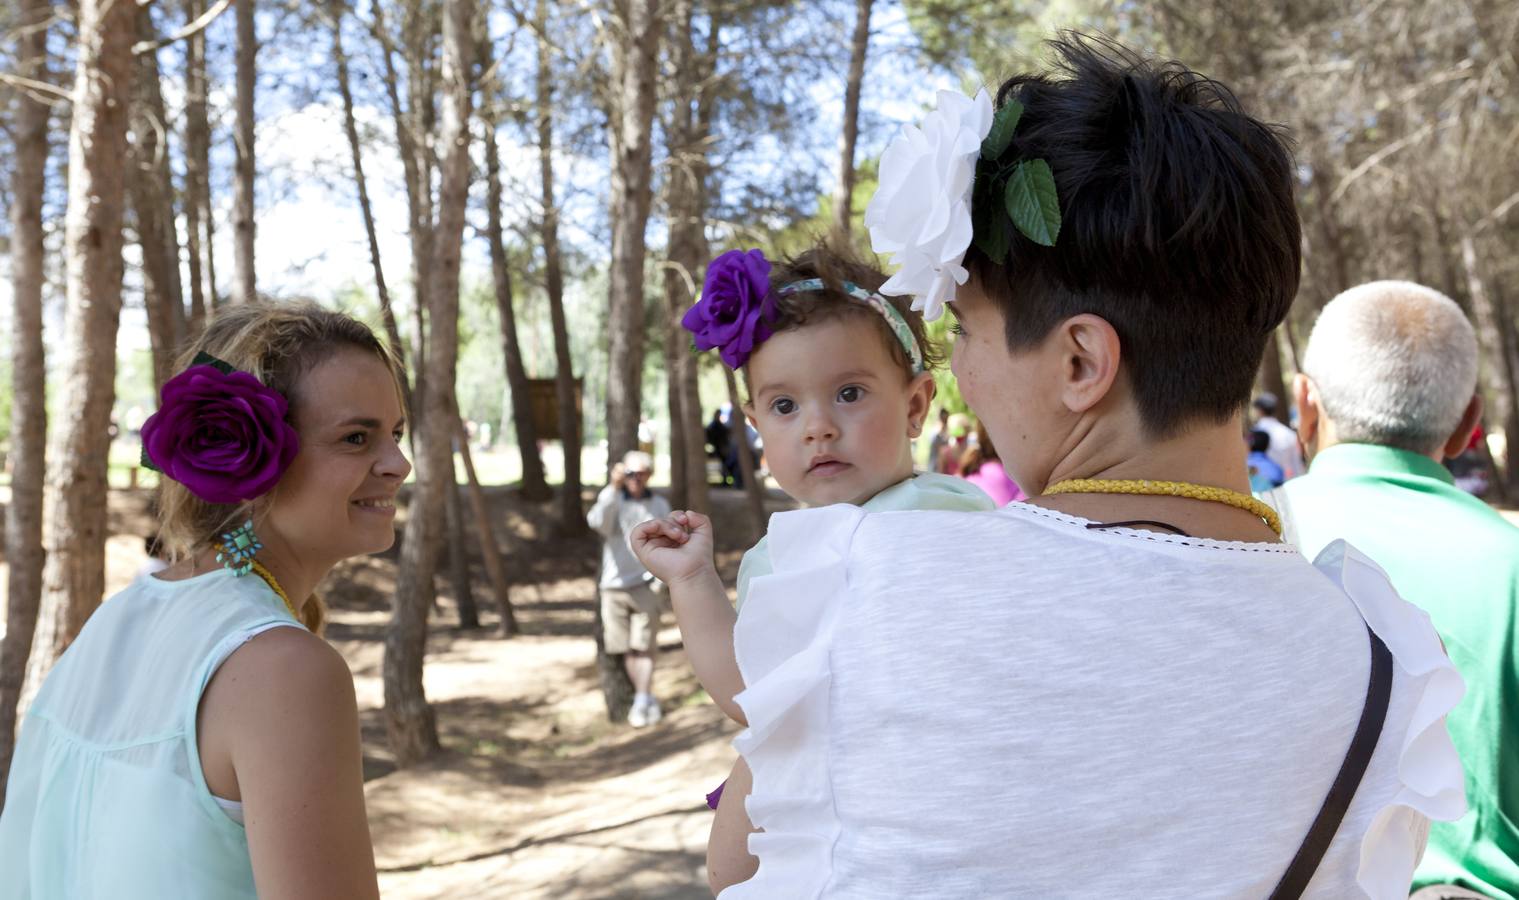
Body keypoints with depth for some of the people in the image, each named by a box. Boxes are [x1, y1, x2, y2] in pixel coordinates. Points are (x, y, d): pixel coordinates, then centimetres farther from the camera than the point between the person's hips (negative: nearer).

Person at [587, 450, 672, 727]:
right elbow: (598, 522, -18)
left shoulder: (660, 505, 7)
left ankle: (641, 703, -4)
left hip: (646, 586, -1)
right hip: (613, 587, 1)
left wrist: (659, 579, -4)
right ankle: (648, 699, 15)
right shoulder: (611, 497, 4)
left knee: (644, 646, -7)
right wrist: (614, 487, -25)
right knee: (626, 648, 4)